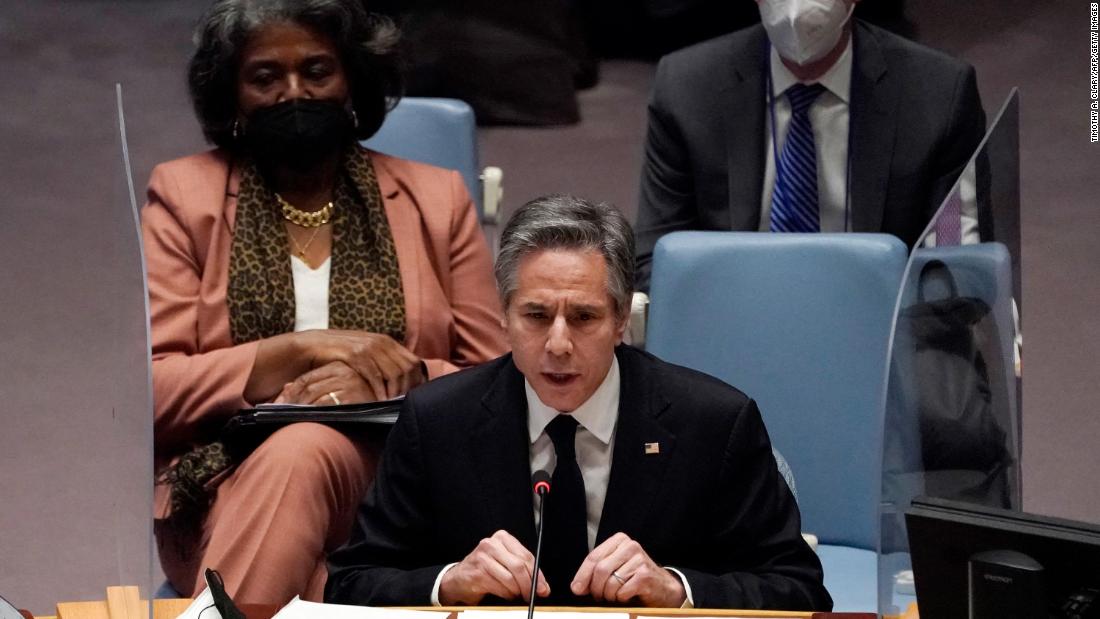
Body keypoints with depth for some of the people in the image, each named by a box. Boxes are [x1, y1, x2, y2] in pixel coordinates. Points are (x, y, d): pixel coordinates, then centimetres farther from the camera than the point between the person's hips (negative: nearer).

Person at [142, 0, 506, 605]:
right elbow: (148, 390, -1)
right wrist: (300, 348, -13)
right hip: (223, 492, -1)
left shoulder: (435, 198, 14)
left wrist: (401, 381, -12)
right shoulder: (183, 195, 10)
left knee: (303, 453, -35)